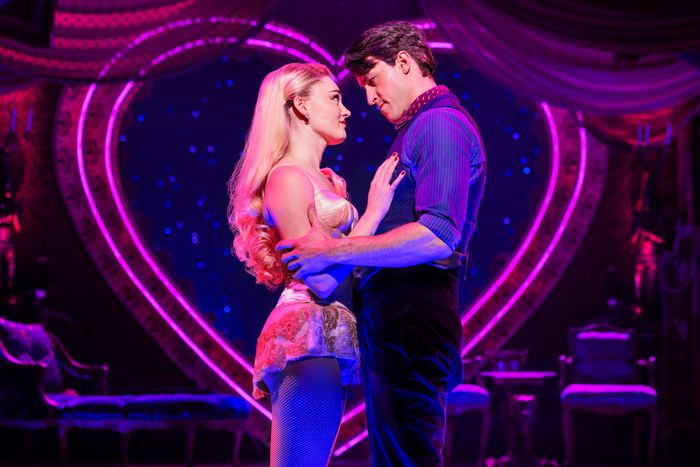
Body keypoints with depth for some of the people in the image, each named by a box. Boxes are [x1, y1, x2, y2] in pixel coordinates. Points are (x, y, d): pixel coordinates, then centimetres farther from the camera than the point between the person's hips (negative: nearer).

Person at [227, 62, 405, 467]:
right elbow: (319, 281, -14)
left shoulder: (330, 181, 20)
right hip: (308, 337, -9)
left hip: (328, 339, 9)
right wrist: (374, 211, -10)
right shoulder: (287, 178, -7)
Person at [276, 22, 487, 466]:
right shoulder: (418, 129, 24)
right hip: (392, 318, 11)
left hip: (409, 318, -11)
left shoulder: (441, 125, -9)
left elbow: (437, 237, -21)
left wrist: (334, 251, -16)